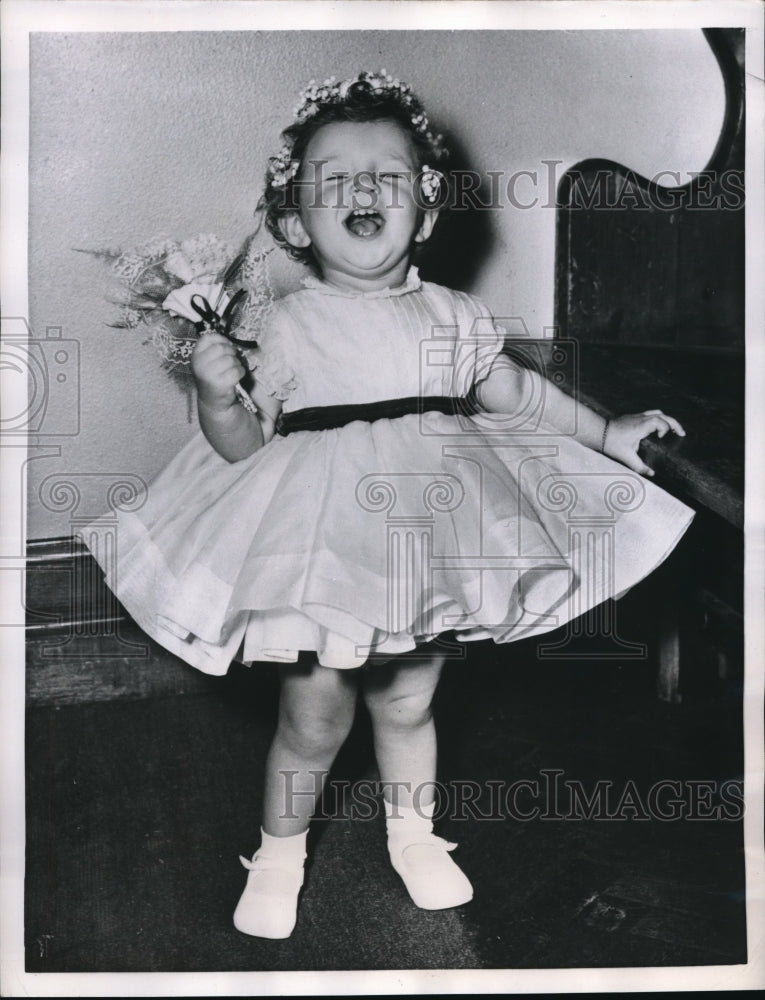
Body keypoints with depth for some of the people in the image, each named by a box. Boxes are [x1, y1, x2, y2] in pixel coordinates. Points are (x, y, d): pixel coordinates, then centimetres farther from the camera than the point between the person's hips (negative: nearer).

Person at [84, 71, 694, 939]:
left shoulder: (451, 316, 2)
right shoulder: (287, 325, -5)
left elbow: (515, 390, 15)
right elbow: (243, 443, -1)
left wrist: (608, 433, 17)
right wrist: (215, 392, -21)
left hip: (424, 546, 3)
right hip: (321, 552, -2)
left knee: (407, 706, 18)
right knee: (313, 720, 6)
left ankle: (413, 834, 43)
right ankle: (279, 853, 32)